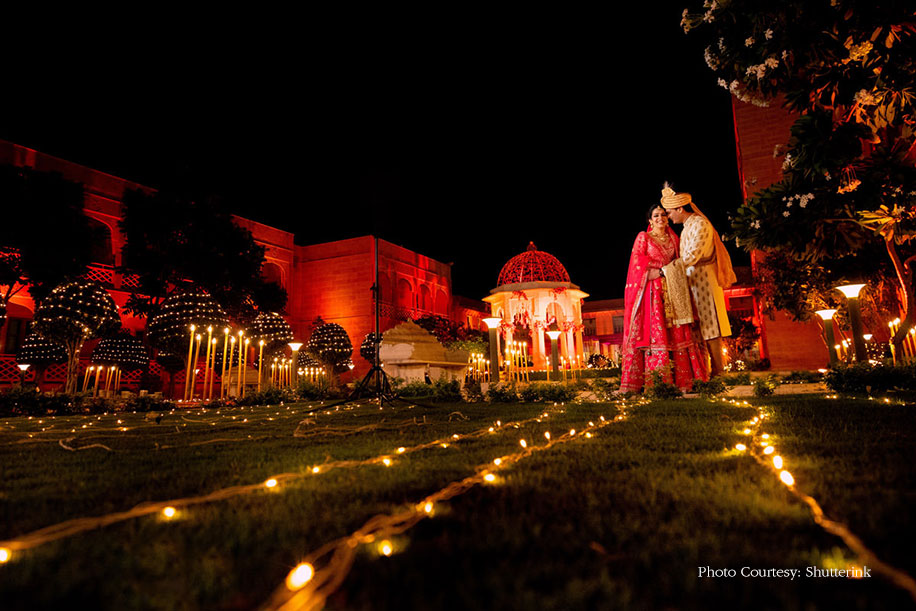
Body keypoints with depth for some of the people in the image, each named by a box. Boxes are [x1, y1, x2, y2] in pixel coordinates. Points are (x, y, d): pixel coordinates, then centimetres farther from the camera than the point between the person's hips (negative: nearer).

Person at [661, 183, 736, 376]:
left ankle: (717, 369, -4)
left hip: (704, 279, -9)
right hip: (692, 281, 9)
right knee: (699, 326, 7)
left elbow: (692, 255, -20)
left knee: (709, 324, -7)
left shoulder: (699, 224, -10)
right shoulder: (687, 227, 17)